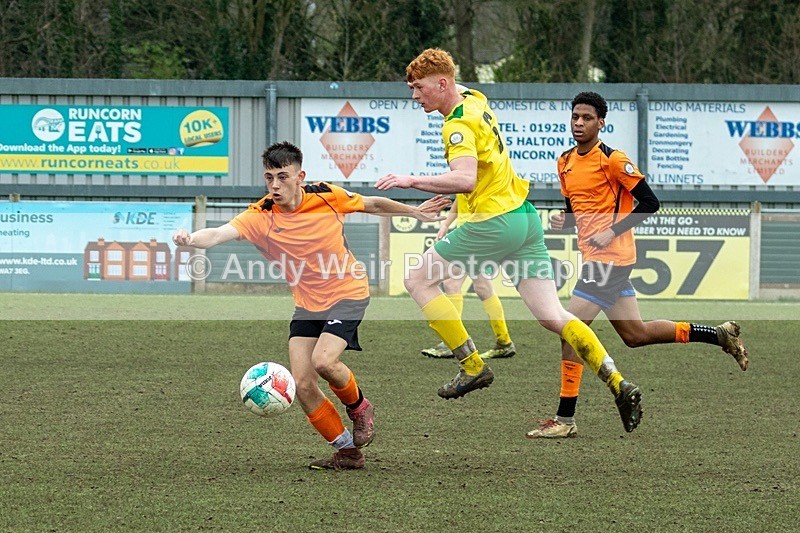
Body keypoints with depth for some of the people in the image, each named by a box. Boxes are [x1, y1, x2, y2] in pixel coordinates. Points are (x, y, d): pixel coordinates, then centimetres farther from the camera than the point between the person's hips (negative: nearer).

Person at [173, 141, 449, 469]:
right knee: (302, 385, -7)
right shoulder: (260, 217, -15)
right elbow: (220, 234, -32)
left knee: (323, 360, -25)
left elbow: (373, 205, 5)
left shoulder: (327, 197, -14)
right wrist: (191, 239, -52)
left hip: (347, 294, -3)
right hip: (307, 304, 3)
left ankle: (359, 407, 7)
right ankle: (347, 451, 10)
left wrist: (415, 212, 15)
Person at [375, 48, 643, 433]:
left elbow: (465, 180, -31)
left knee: (418, 279, 2)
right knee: (553, 317, 5)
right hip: (525, 216, 9)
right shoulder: (474, 99, 13)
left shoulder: (459, 125, -15)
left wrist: (412, 181, -28)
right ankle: (617, 383, -7)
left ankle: (473, 367, -2)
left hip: (496, 223, -9)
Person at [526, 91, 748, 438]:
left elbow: (649, 202, -13)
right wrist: (562, 221, 1)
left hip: (609, 257, -9)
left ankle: (565, 420, -6)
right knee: (636, 334, 15)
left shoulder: (612, 160, -12)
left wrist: (611, 232, -19)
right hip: (596, 258, 9)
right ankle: (720, 334, 26)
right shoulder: (566, 162, 13)